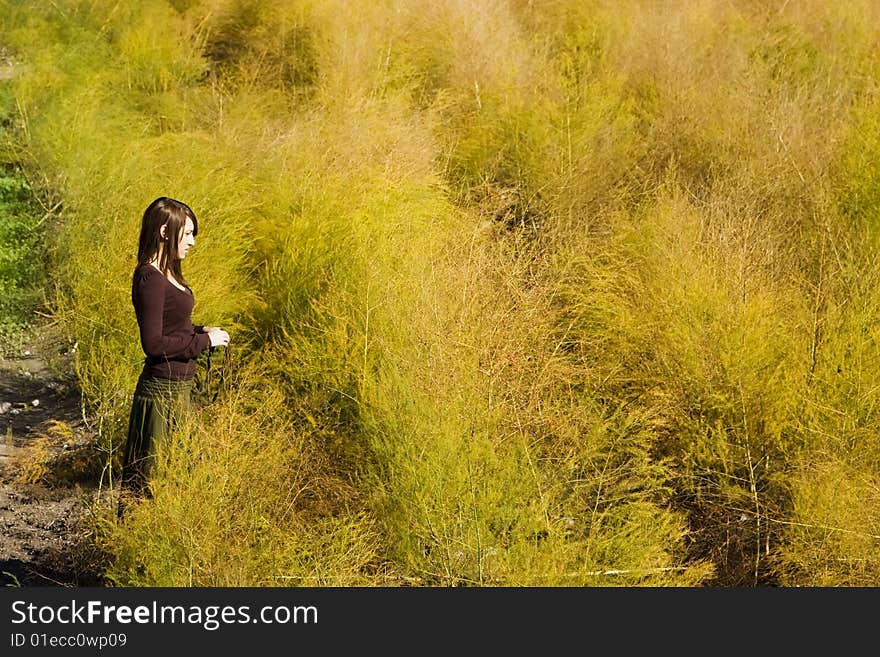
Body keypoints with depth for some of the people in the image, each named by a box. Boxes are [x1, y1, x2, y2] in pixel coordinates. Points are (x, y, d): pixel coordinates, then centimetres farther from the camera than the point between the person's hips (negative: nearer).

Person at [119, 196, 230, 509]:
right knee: (151, 471, 1)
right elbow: (153, 343, -23)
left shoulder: (166, 274, 8)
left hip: (179, 385, 10)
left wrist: (201, 332, 4)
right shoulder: (150, 278, -20)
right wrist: (204, 340, -16)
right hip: (162, 389, -10)